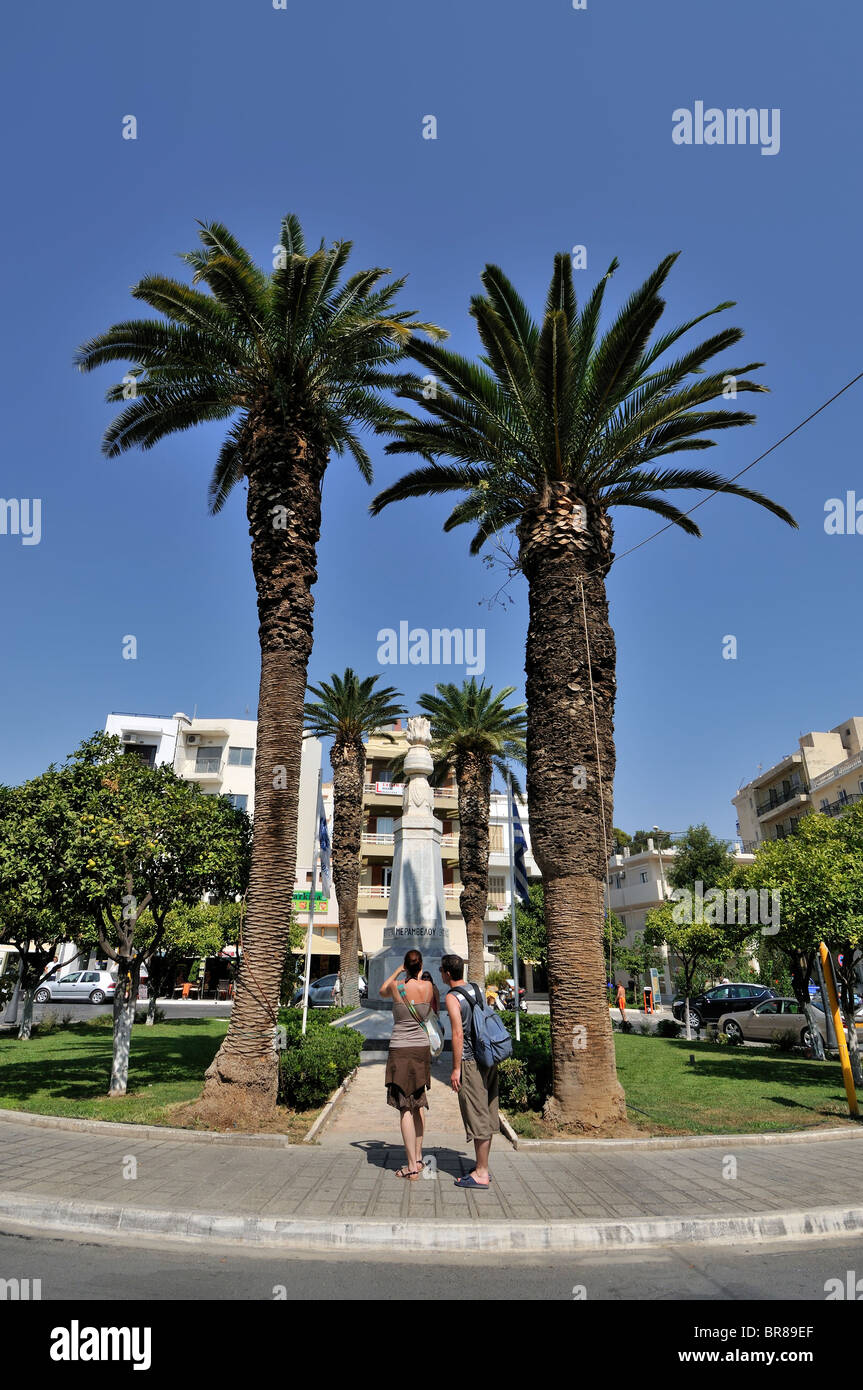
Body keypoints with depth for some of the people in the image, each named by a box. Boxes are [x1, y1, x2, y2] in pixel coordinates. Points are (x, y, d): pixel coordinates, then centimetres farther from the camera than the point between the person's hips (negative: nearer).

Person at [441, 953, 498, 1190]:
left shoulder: (452, 997, -13)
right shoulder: (479, 989, 9)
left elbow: (458, 1034, -19)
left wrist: (456, 1069, -15)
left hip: (470, 1061, -8)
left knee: (477, 1116, -2)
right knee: (486, 1113, 14)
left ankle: (481, 1174, 3)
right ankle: (483, 1166, 24)